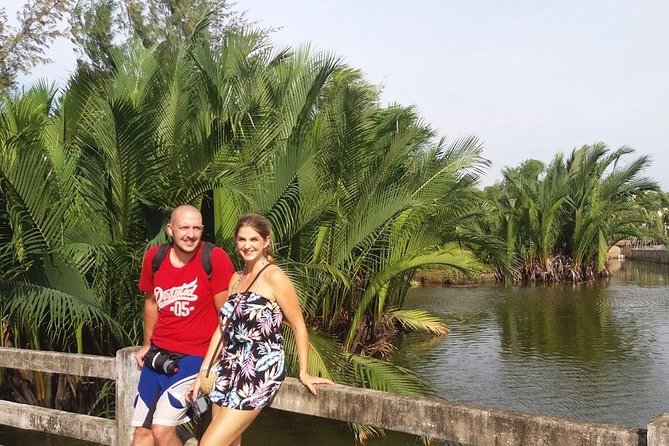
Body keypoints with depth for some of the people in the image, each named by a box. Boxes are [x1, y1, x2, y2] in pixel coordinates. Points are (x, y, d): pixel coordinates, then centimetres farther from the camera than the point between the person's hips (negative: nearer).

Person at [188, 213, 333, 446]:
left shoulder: (274, 277, -9)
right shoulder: (236, 278, 13)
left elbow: (298, 326, -6)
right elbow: (223, 329, 14)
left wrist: (303, 372, -3)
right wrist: (202, 374, 12)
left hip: (259, 371, -7)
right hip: (229, 368, 8)